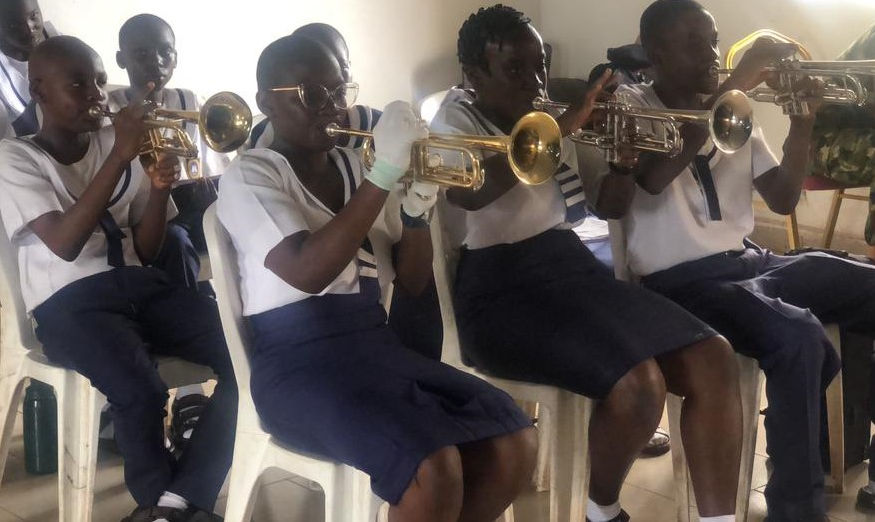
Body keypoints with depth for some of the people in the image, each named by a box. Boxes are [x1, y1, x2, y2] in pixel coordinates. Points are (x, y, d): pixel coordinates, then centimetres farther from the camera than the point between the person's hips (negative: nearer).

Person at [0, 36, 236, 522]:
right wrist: (120, 158, -20)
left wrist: (159, 187, -7)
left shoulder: (114, 144, 13)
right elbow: (65, 245, -17)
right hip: (69, 301, -5)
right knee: (141, 392, -35)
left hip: (138, 285, 5)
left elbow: (145, 251, 12)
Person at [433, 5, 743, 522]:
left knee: (713, 357, -12)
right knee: (638, 382, -28)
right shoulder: (455, 121, -2)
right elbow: (469, 191, -27)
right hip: (501, 288, -7)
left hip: (572, 266, 7)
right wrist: (563, 127, -23)